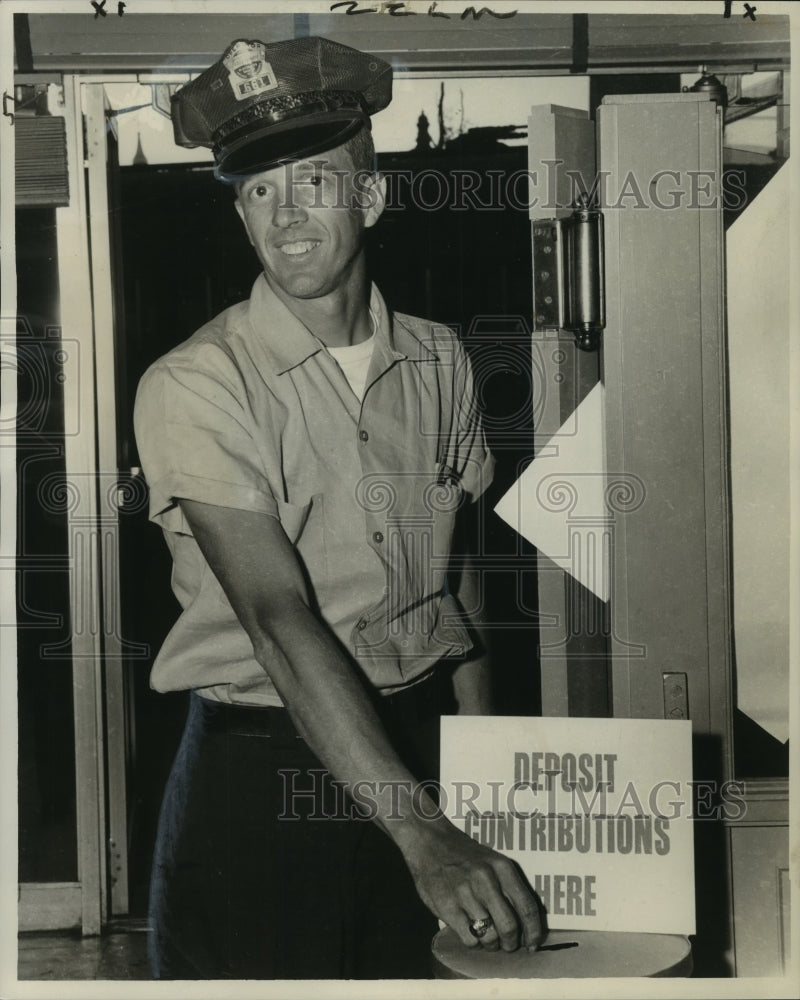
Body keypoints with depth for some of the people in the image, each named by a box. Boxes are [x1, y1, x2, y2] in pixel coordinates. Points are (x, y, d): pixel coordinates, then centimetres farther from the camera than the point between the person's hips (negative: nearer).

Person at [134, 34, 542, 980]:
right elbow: (280, 619, -23)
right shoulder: (193, 387, -14)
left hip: (422, 748, 4)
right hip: (257, 775, -3)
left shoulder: (440, 361, 1)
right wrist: (423, 832, -30)